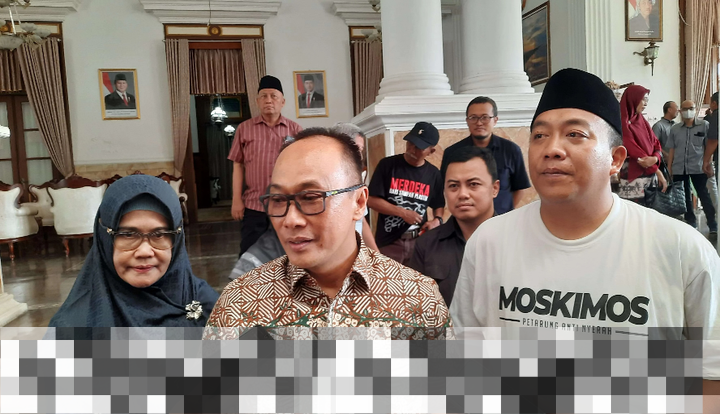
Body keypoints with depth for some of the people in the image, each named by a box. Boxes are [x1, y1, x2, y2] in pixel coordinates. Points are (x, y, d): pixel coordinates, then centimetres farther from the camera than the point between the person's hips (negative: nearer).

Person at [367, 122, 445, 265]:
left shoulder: (434, 174, 5)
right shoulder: (387, 165, -4)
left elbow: (438, 205, 16)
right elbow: (371, 200, -7)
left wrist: (437, 220, -6)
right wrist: (403, 213, -14)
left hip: (419, 241, 3)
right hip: (388, 243, -2)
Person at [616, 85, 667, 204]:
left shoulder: (642, 121, 15)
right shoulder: (622, 123, -9)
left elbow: (656, 144, 12)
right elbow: (633, 150, -14)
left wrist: (655, 158, -12)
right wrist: (657, 172, -10)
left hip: (651, 177, 7)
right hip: (633, 178, -7)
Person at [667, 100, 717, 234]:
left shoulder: (704, 125, 1)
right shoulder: (675, 129, 8)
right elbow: (672, 150, 10)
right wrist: (669, 168, 6)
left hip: (698, 167, -3)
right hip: (679, 168, 3)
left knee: (704, 196, -1)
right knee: (684, 197, 10)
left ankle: (713, 225, 6)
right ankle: (691, 223, 21)